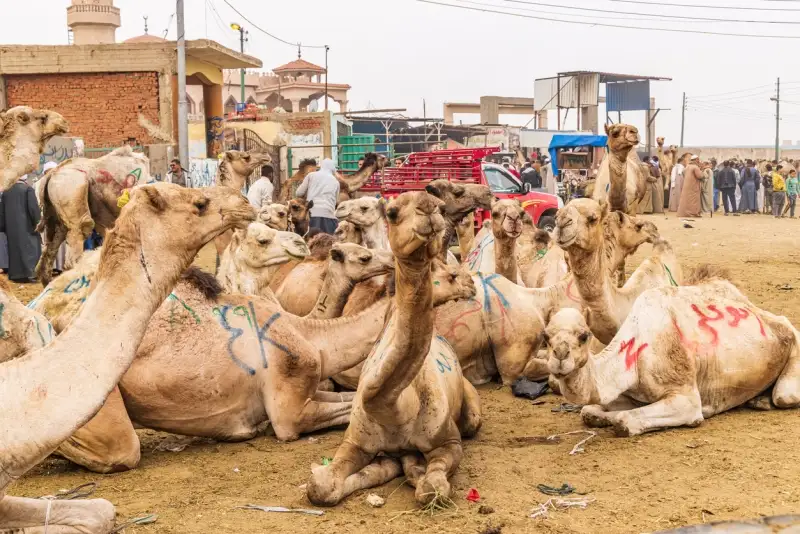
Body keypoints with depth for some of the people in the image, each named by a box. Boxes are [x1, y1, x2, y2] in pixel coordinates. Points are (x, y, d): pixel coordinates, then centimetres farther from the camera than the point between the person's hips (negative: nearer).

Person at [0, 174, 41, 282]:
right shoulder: (28, 189, -6)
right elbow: (33, 207, -14)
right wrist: (38, 223, -7)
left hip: (11, 226, 5)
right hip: (26, 225, -5)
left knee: (15, 248, 11)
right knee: (29, 248, -3)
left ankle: (15, 274, 10)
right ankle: (28, 273, -13)